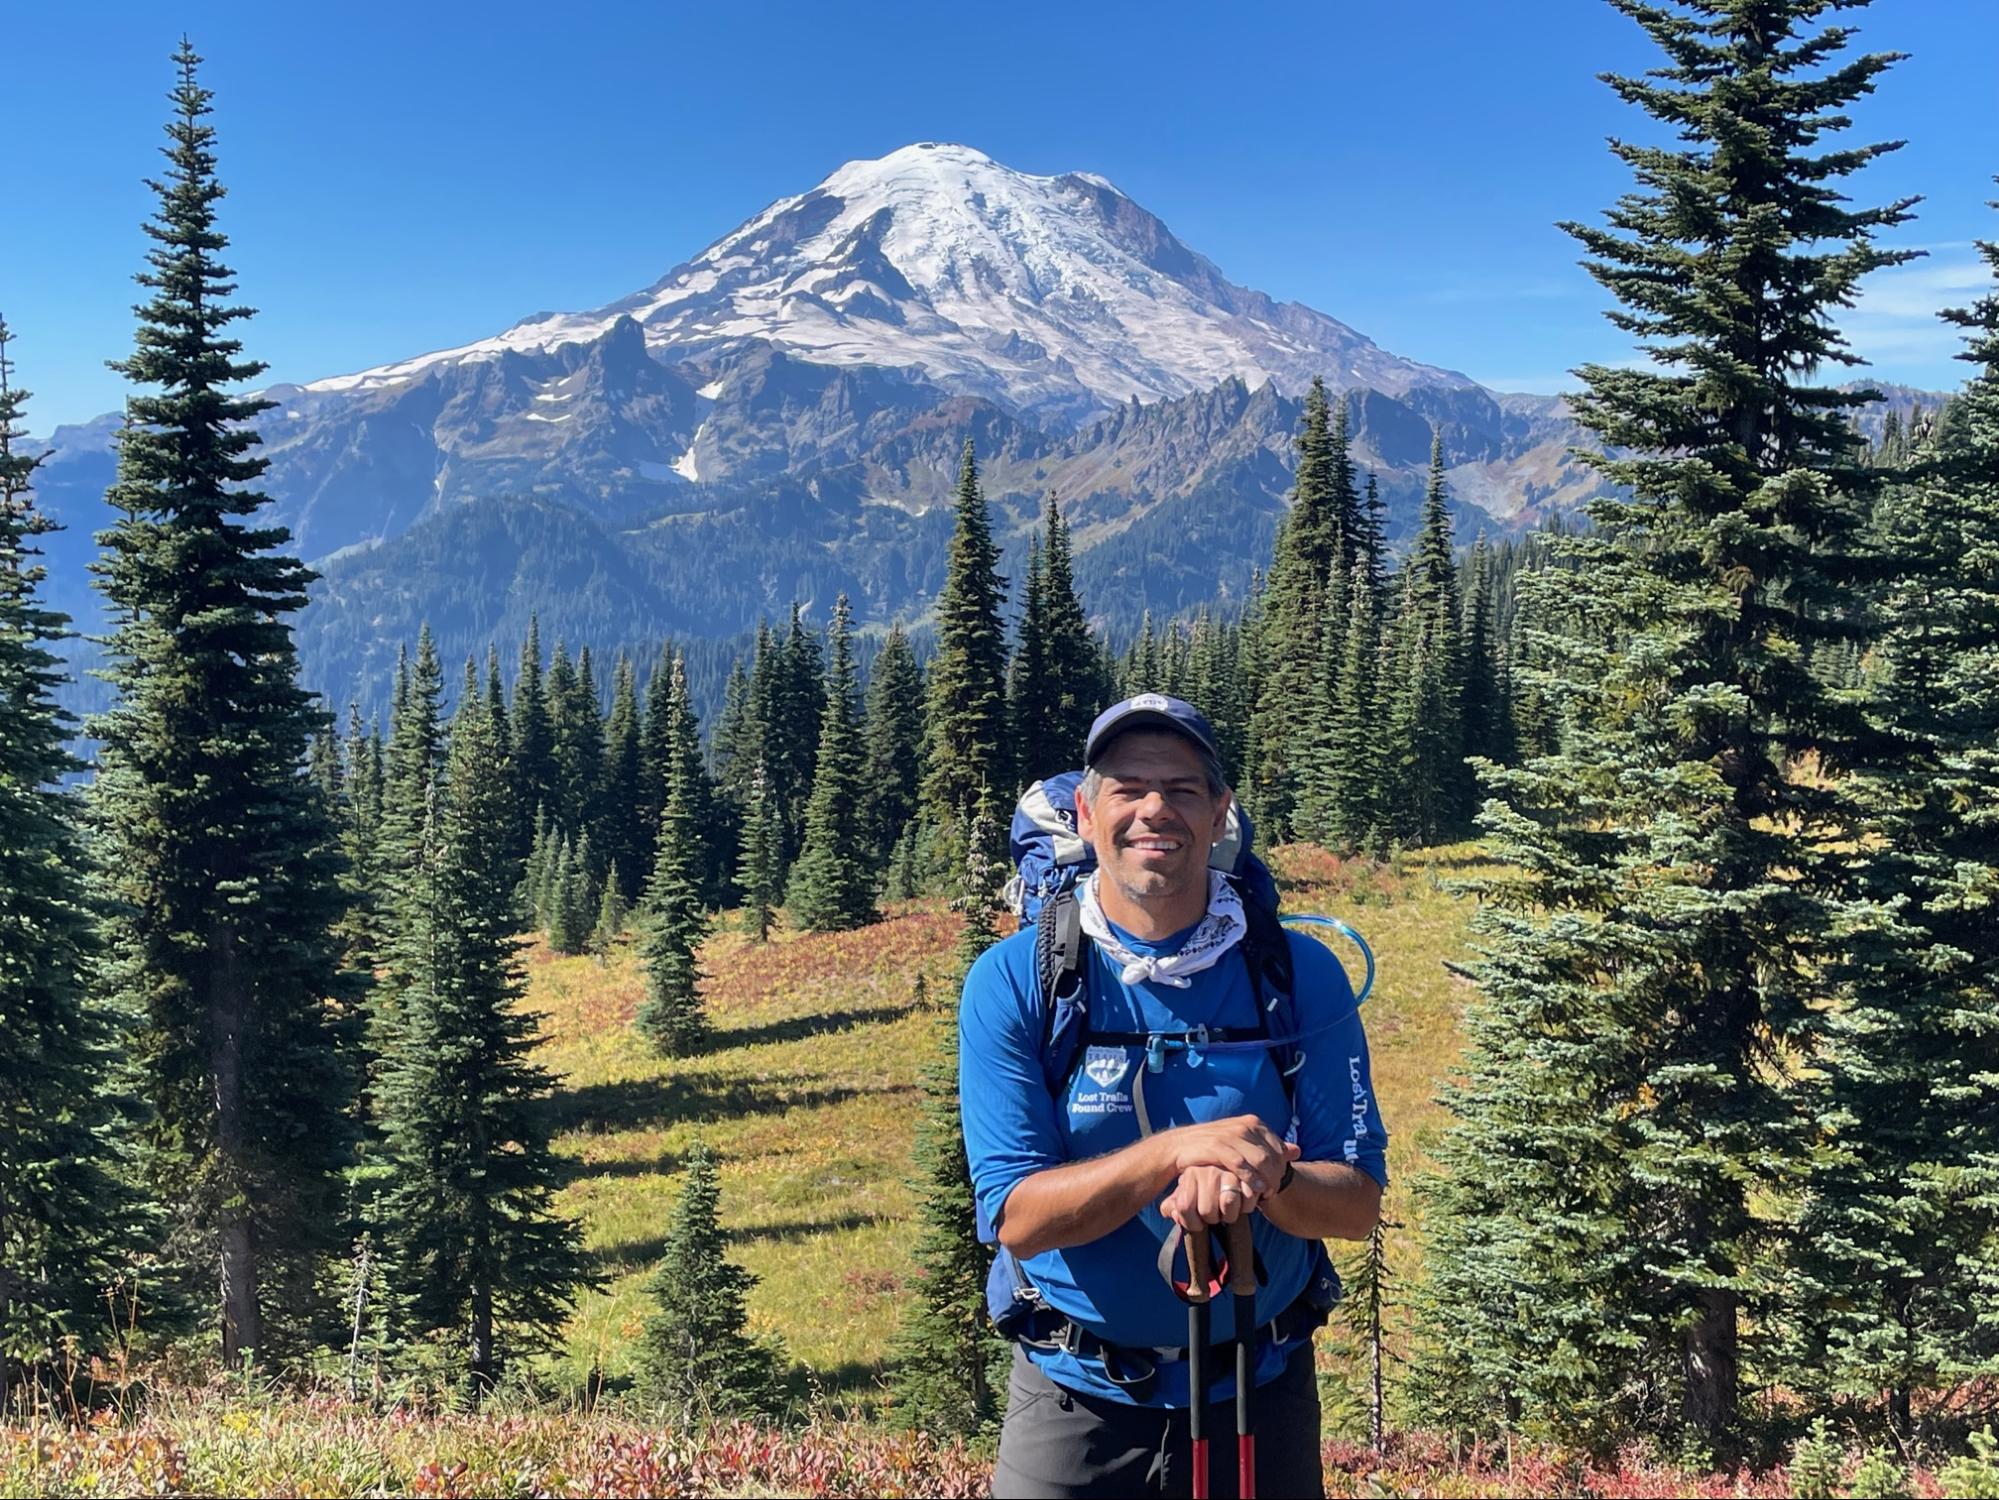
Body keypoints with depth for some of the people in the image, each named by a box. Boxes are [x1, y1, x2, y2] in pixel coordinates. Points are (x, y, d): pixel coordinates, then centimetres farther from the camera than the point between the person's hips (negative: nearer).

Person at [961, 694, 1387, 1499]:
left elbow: (1357, 1203, -7)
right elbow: (1017, 1217, -16)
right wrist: (1175, 1150, -31)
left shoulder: (1299, 974, -6)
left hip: (1262, 1395, 2)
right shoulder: (1012, 981, -11)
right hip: (1075, 1407, -1)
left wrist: (1262, 1178, -29)